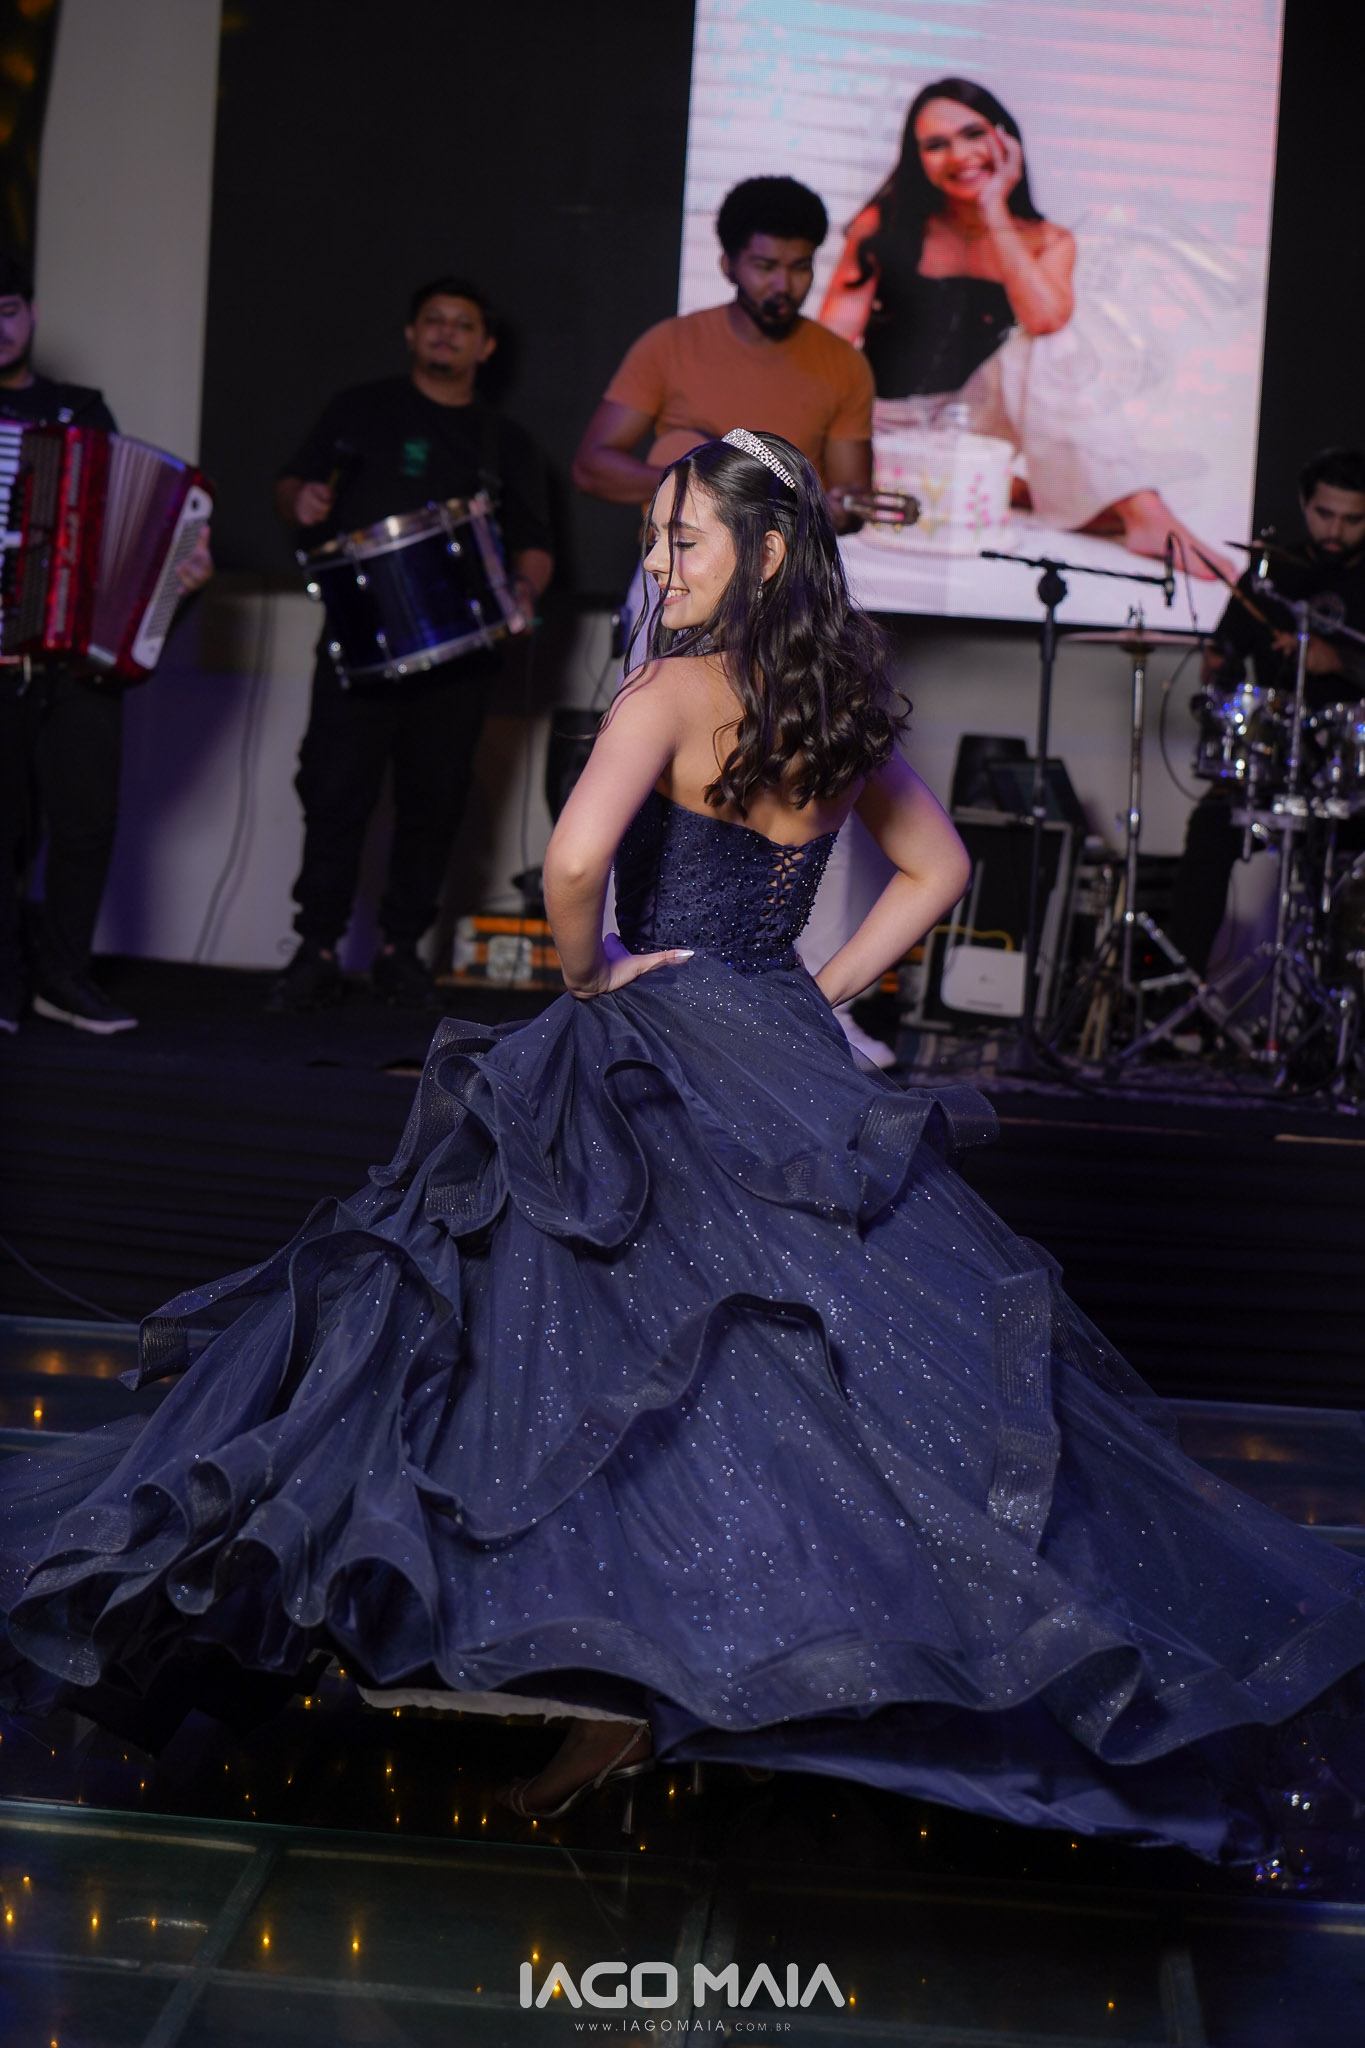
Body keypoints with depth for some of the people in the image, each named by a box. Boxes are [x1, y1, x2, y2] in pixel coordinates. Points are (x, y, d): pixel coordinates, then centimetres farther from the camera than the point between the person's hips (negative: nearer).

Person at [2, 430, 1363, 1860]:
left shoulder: (677, 687, -13)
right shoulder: (842, 708, 8)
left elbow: (574, 857, -28)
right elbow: (935, 866, 21)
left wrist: (586, 970, -9)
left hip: (655, 1056, -7)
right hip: (790, 1060, 7)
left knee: (598, 1359, 0)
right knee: (841, 1358, 9)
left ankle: (624, 1687, -2)